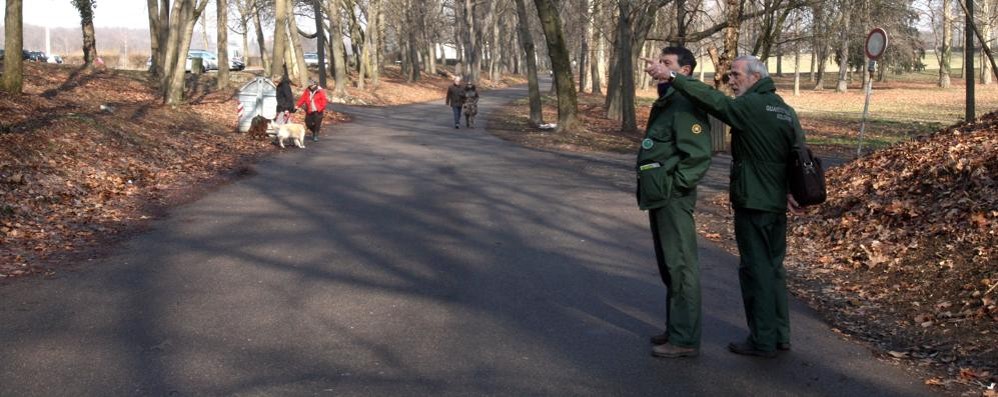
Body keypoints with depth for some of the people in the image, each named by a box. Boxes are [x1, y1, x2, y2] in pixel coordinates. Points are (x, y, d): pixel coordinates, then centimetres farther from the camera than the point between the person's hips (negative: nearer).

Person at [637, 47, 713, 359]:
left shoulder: (686, 106, -16)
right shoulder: (664, 103, 16)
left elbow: (699, 156, -24)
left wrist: (674, 185, -18)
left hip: (674, 200, -11)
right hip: (658, 198, 11)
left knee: (680, 267, -4)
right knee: (668, 267, 17)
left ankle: (685, 340, 2)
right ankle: (675, 329, 28)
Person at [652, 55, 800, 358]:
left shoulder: (750, 106, -15)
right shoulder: (787, 111, 12)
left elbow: (711, 99, -23)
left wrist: (671, 77, -23)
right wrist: (789, 191, 17)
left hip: (752, 204, -9)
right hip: (778, 204, 9)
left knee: (755, 268, -1)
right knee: (774, 266, 16)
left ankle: (763, 340, 5)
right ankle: (780, 334, 23)